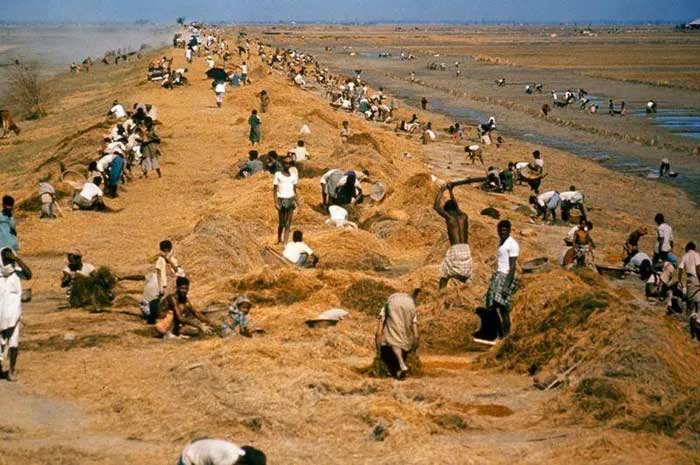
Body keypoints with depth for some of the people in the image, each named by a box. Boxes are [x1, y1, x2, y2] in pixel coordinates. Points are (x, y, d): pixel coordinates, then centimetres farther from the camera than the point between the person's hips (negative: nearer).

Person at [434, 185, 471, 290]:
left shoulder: (449, 217, -1)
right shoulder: (464, 216, 13)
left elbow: (436, 206, 10)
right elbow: (457, 207, 34)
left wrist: (441, 191, 18)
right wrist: (451, 191, 42)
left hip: (455, 249, -4)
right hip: (466, 249, 4)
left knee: (445, 275, 10)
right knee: (466, 276, 15)